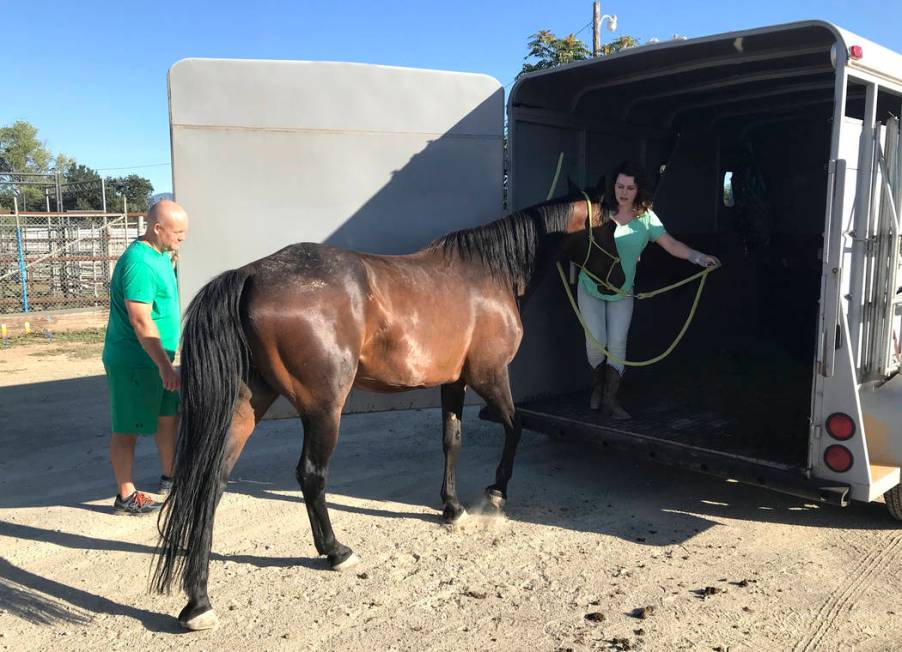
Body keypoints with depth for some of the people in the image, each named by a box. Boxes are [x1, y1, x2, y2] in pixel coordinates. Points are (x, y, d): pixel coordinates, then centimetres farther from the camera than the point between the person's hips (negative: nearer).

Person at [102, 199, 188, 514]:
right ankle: (125, 496, 14)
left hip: (155, 359, 10)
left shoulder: (160, 255, 9)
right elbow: (141, 322, -26)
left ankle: (169, 477, 34)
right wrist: (165, 366, -26)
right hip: (133, 362, -10)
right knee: (128, 429, 2)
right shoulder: (139, 263, -22)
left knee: (170, 416, 18)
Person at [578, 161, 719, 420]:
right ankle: (597, 386, 25)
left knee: (617, 343, -2)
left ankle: (609, 400, 8)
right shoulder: (599, 211, -10)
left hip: (622, 293, 1)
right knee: (596, 341, -4)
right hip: (590, 289, -1)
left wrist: (698, 257, -24)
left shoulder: (646, 219, -6)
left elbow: (672, 245, -10)